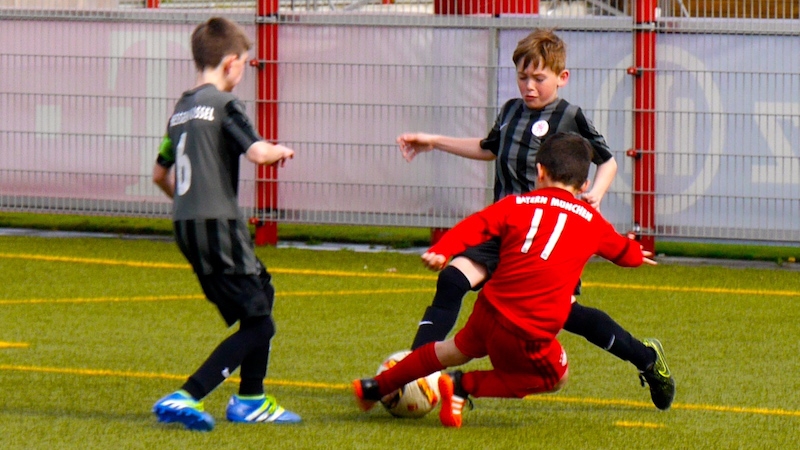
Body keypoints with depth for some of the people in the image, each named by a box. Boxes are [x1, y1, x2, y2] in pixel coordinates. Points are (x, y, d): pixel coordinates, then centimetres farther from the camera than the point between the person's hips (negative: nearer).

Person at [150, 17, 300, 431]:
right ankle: (186, 397, -19)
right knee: (257, 327, -6)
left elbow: (160, 174, 24)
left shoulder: (182, 109, 16)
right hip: (219, 225, -9)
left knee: (262, 294, 25)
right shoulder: (223, 104, -9)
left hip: (186, 225, 9)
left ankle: (251, 401, 31)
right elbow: (257, 152, -22)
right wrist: (282, 151, 0)